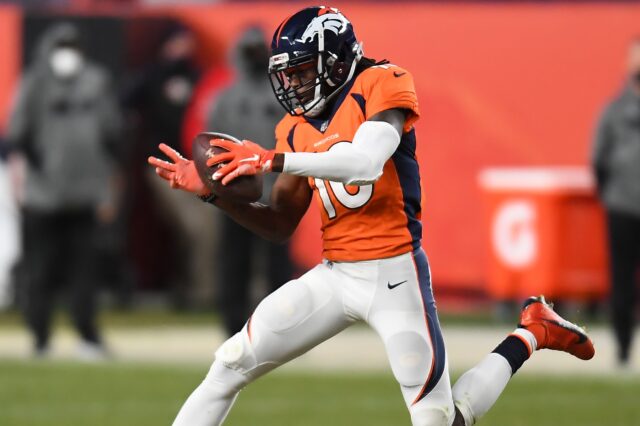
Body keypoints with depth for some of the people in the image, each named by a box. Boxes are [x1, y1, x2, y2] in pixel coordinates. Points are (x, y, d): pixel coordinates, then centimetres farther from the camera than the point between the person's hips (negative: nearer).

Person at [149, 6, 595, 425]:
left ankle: (530, 334, 16)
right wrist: (214, 192, -1)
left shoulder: (382, 84, -9)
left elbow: (366, 163, -26)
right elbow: (280, 225, 13)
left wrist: (273, 162, -27)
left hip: (393, 274, -6)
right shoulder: (296, 129, 9)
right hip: (333, 276, 6)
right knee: (231, 366, -2)